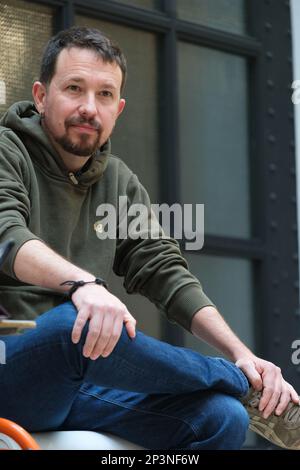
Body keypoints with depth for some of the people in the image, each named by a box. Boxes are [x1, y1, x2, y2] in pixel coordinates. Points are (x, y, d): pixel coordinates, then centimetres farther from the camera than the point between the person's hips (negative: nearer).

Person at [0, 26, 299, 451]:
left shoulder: (118, 182, 18)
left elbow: (164, 271, 12)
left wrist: (242, 353, -3)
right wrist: (81, 282, -42)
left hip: (82, 387, 6)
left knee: (223, 418, -20)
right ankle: (247, 386, -15)